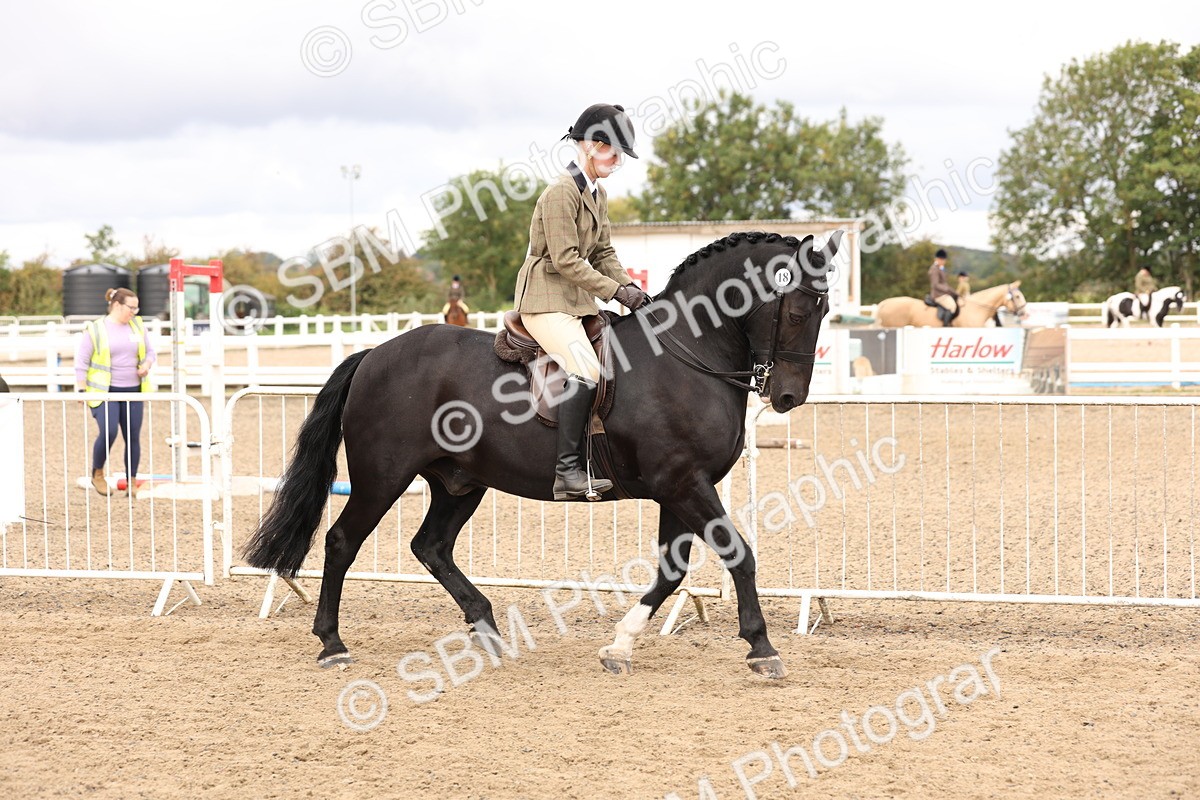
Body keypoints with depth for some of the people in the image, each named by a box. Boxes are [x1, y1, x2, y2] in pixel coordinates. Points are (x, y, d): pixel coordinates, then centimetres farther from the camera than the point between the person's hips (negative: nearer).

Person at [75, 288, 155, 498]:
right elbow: (81, 362, -2)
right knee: (108, 432, -20)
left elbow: (149, 352, 18)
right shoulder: (95, 330, -4)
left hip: (132, 392, 5)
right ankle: (97, 474, 3)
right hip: (104, 391, -5)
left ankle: (132, 483, 13)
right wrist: (82, 390, -9)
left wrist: (146, 365, -4)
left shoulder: (137, 326, 9)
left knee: (133, 437, 2)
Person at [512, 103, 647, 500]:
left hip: (580, 300, 10)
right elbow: (565, 260, -19)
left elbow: (603, 253, 16)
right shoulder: (561, 192, -14)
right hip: (545, 299, -10)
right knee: (586, 371, -26)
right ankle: (568, 471, -28)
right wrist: (615, 291, -19)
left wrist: (630, 287, -1)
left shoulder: (597, 194, 15)